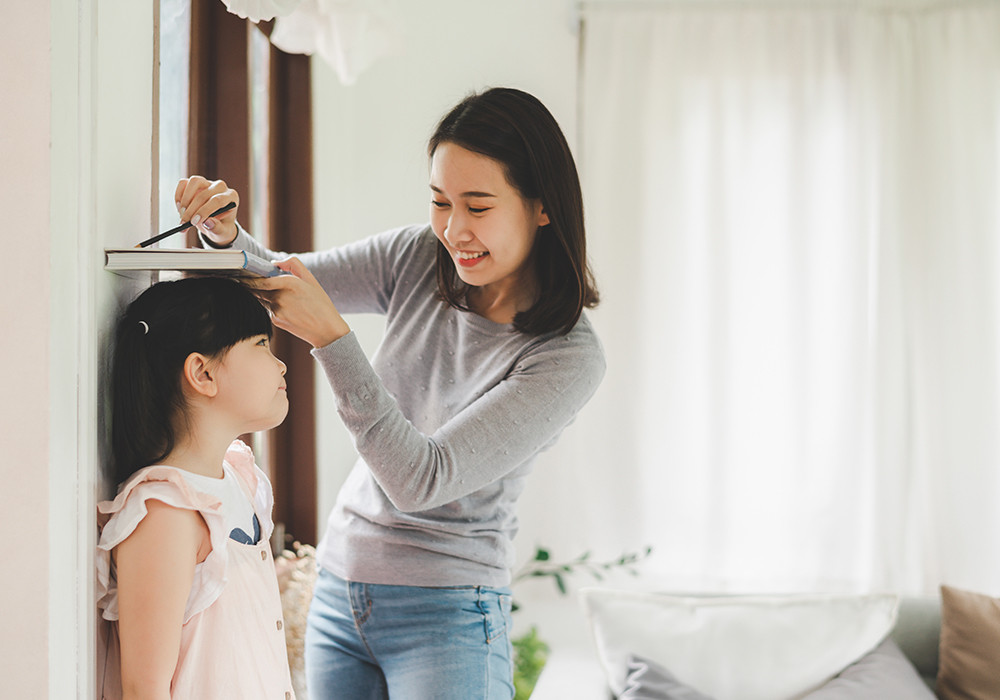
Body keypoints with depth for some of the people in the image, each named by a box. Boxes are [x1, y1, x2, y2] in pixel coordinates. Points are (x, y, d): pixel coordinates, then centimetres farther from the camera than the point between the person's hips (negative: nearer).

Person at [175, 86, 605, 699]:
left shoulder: (570, 357, -19)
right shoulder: (422, 258, -3)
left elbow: (421, 480, -25)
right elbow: (276, 283, 7)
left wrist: (331, 337, -31)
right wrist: (225, 235, -15)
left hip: (446, 618, -5)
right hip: (338, 593, 5)